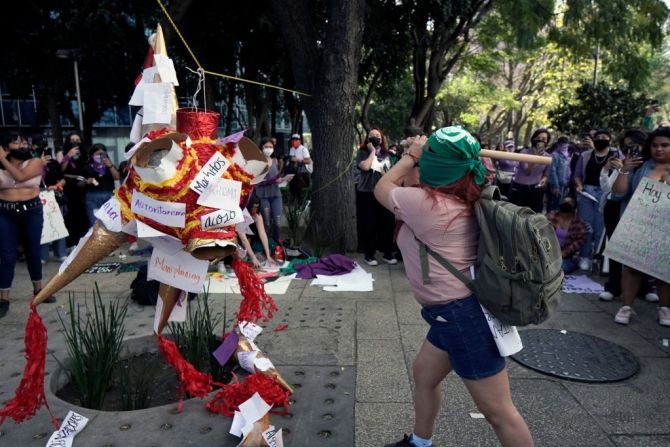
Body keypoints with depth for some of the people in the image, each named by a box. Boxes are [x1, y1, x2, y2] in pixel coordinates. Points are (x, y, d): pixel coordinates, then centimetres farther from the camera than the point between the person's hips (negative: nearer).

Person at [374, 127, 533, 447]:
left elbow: (382, 188, -2)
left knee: (498, 412, 3)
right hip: (456, 312, 11)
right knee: (424, 374, 26)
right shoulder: (461, 203, 5)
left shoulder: (426, 204, -21)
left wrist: (411, 156, 7)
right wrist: (421, 156, 10)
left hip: (464, 316, -11)